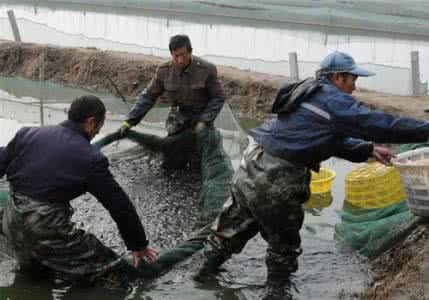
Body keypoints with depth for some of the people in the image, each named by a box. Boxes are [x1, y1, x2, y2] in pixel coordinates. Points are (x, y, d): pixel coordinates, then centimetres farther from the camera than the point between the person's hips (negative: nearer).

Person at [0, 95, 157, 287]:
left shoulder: (27, 134, 6)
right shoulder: (91, 158, -6)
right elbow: (120, 206, -1)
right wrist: (139, 245, 10)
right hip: (47, 229, -6)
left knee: (32, 266, 36)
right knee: (117, 270, -3)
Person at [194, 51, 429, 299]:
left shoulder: (308, 94, 17)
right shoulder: (333, 100, -11)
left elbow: (333, 139, 22)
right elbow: (379, 124, -13)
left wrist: (368, 149, 15)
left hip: (250, 167, 9)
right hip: (274, 183, -9)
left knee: (231, 228, 26)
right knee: (284, 244, 13)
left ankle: (205, 269, 41)